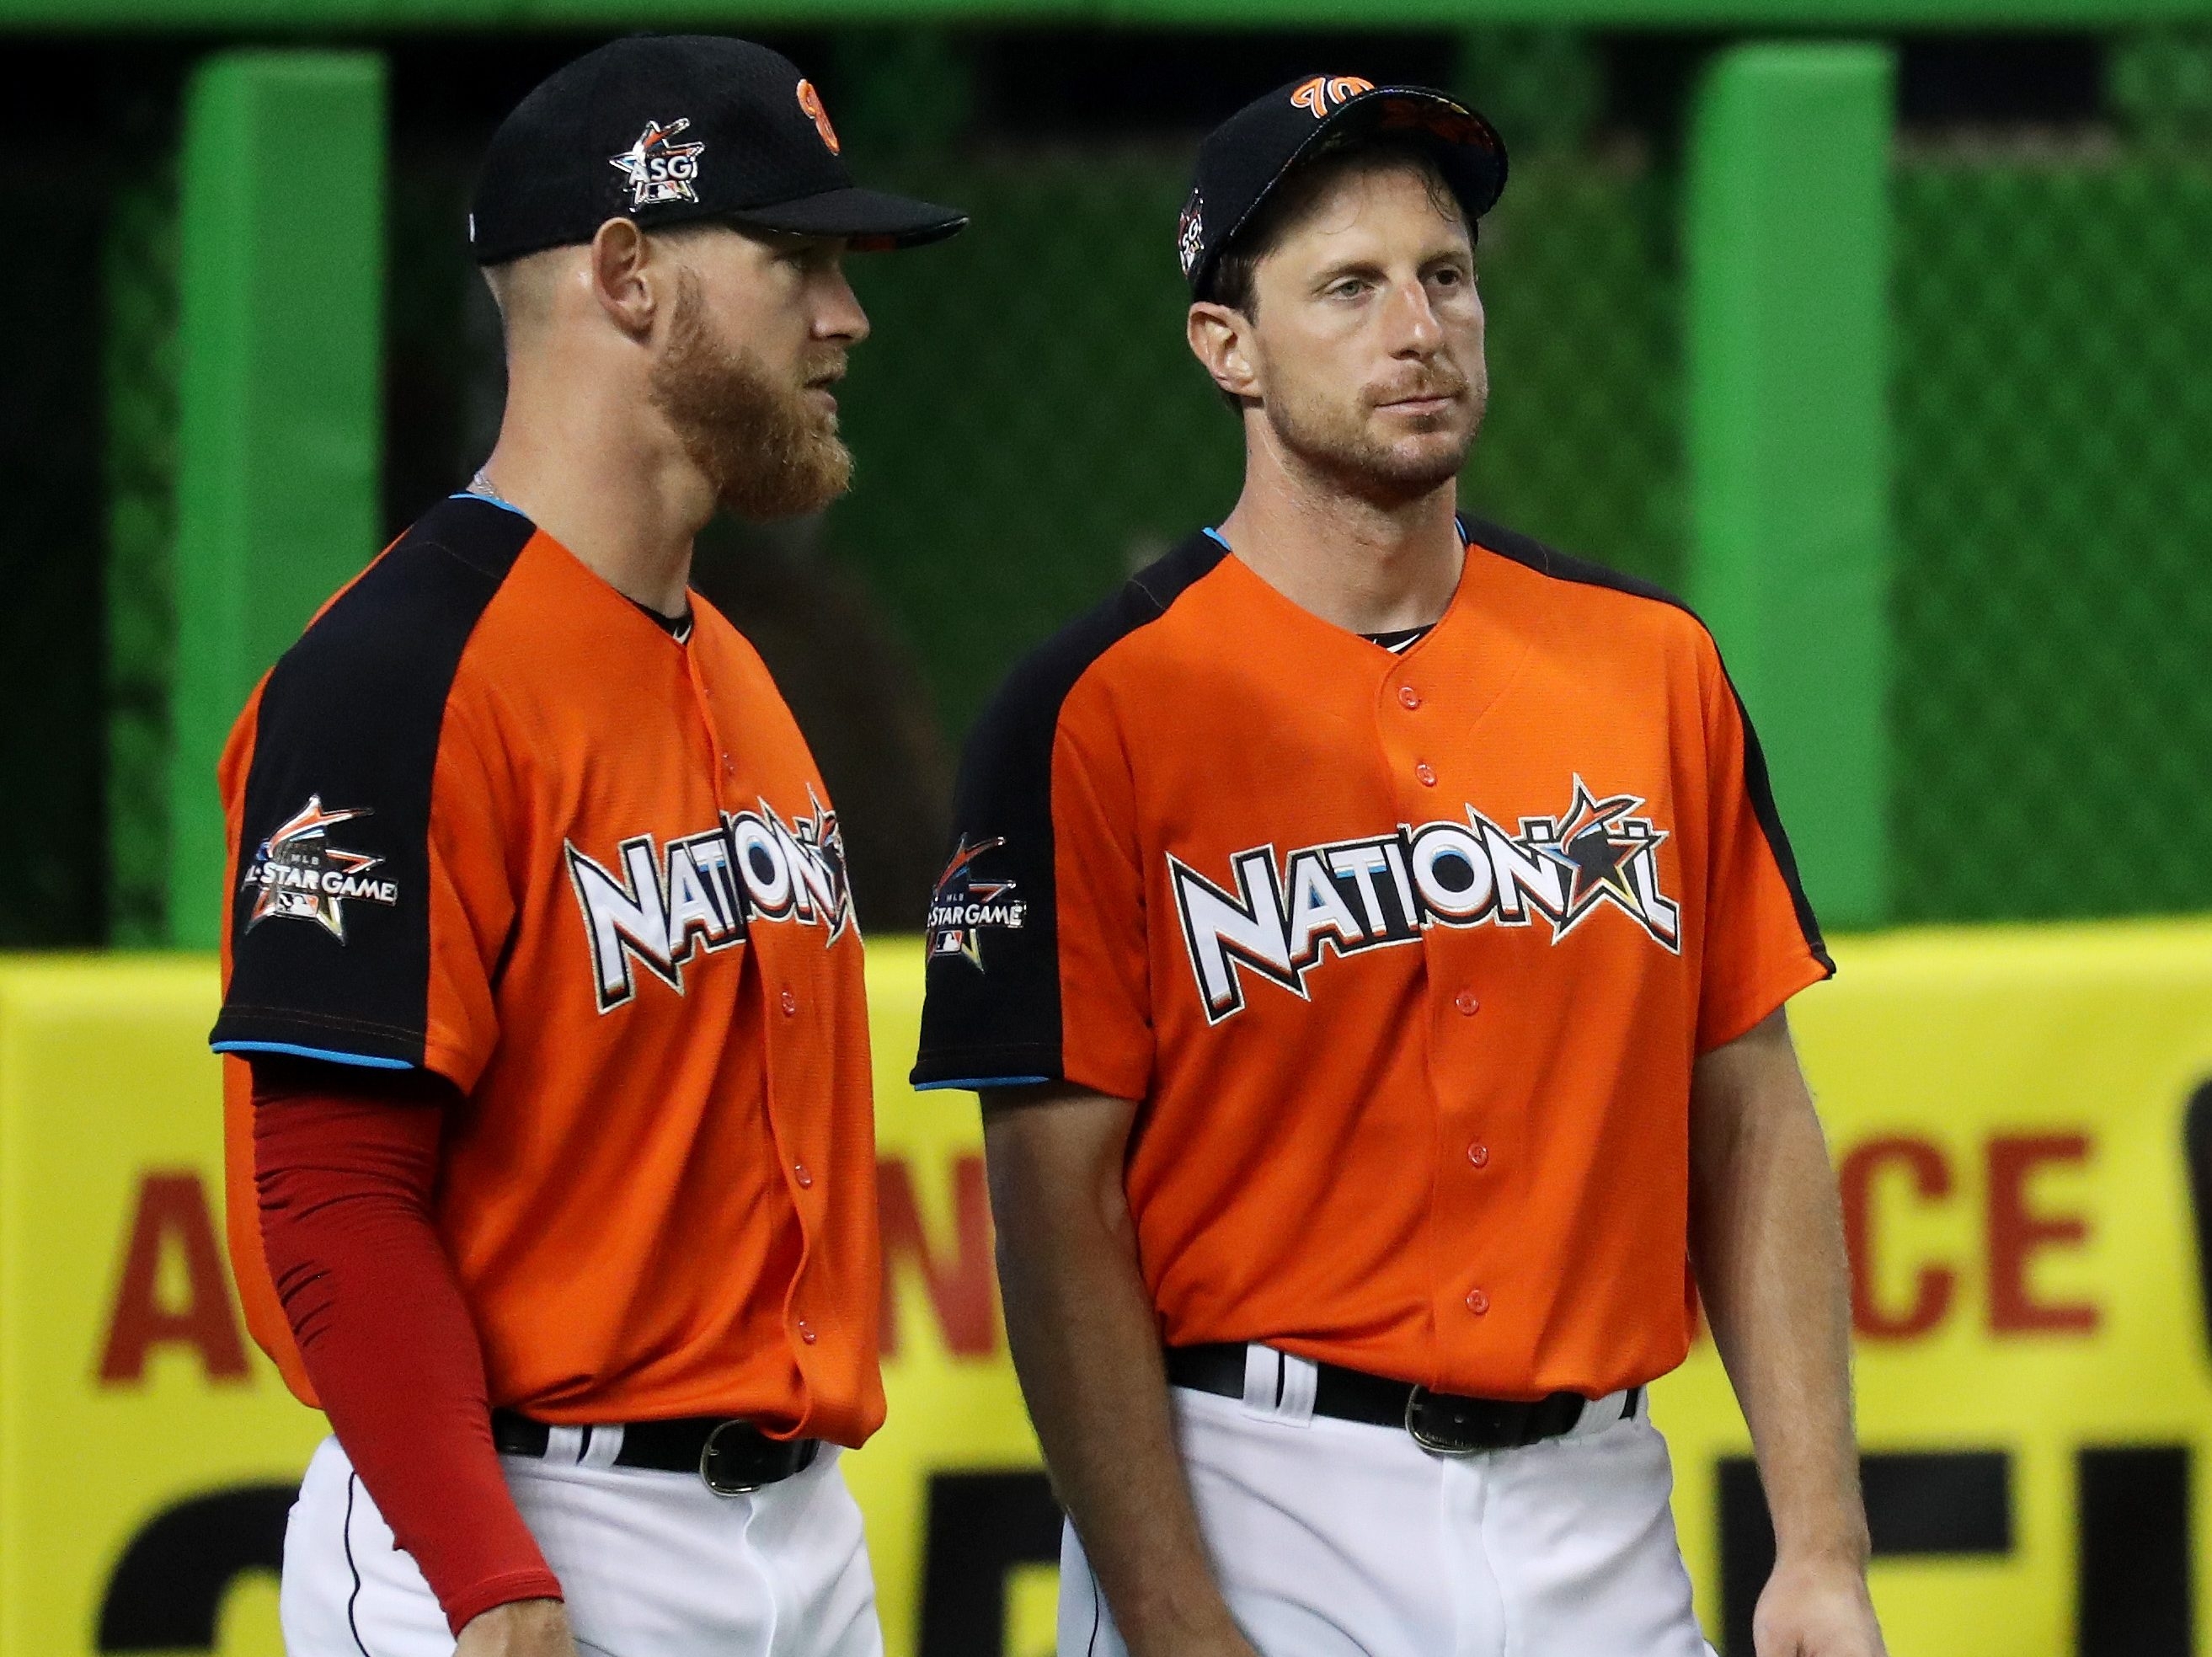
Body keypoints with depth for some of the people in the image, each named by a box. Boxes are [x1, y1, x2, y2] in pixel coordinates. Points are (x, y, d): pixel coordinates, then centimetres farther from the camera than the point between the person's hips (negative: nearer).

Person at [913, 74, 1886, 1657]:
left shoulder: (1651, 667, 8)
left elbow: (1751, 1127, 9)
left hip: (1599, 1519, 4)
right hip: (1257, 1516, -4)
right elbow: (1058, 1206, -9)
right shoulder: (1098, 713, -5)